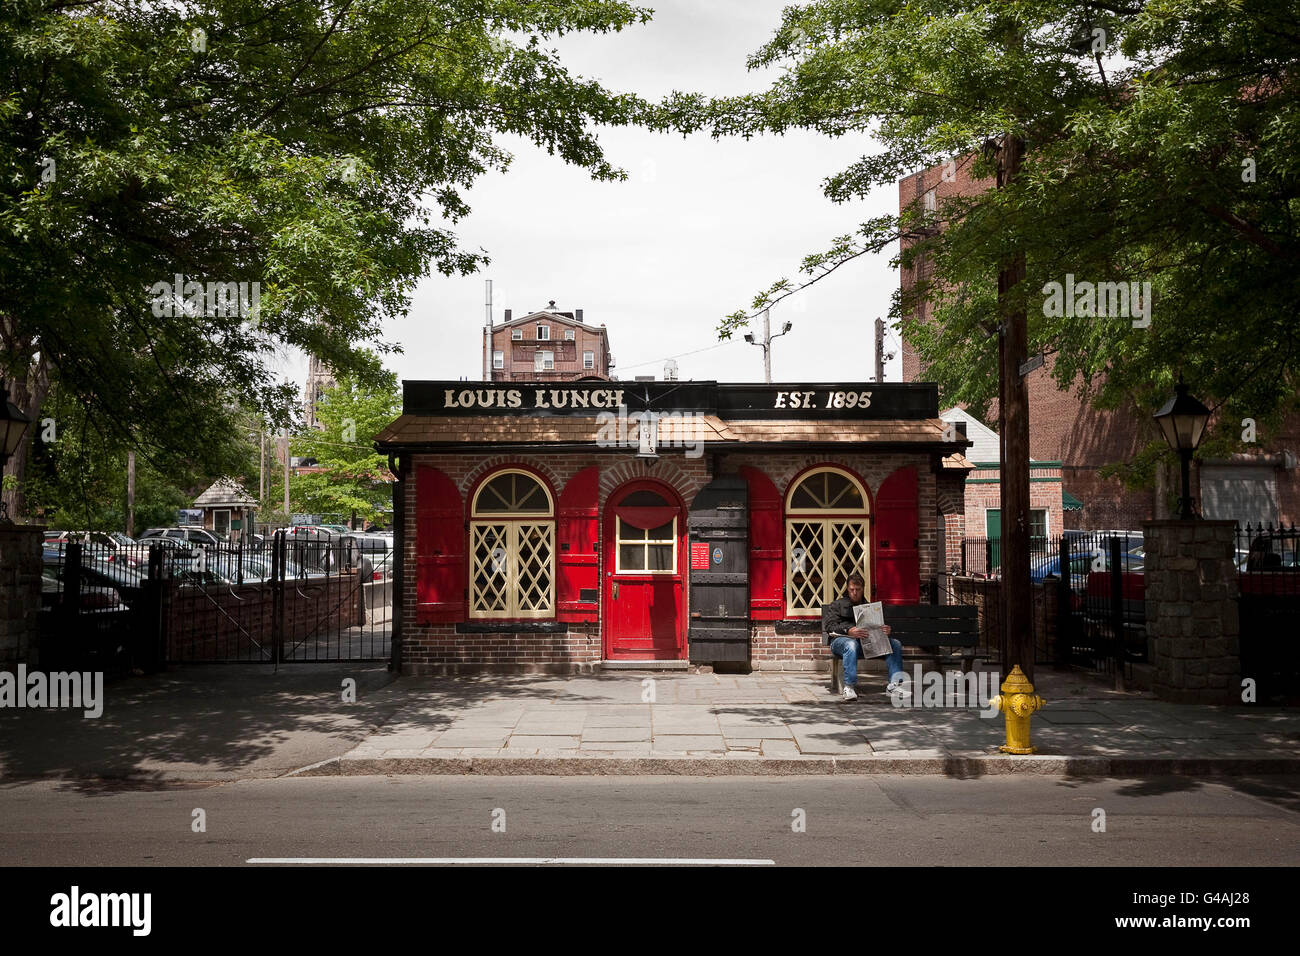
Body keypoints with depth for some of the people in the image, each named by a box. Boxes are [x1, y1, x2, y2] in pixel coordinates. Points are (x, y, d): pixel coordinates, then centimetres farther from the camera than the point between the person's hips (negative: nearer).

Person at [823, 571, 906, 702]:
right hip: (840, 639, -4)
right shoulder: (836, 605, 18)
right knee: (851, 644, -40)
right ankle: (848, 688, -43)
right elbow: (830, 625, 0)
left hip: (867, 641, 4)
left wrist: (886, 631, -8)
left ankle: (894, 683, -26)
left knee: (895, 643, -16)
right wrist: (849, 631, -20)